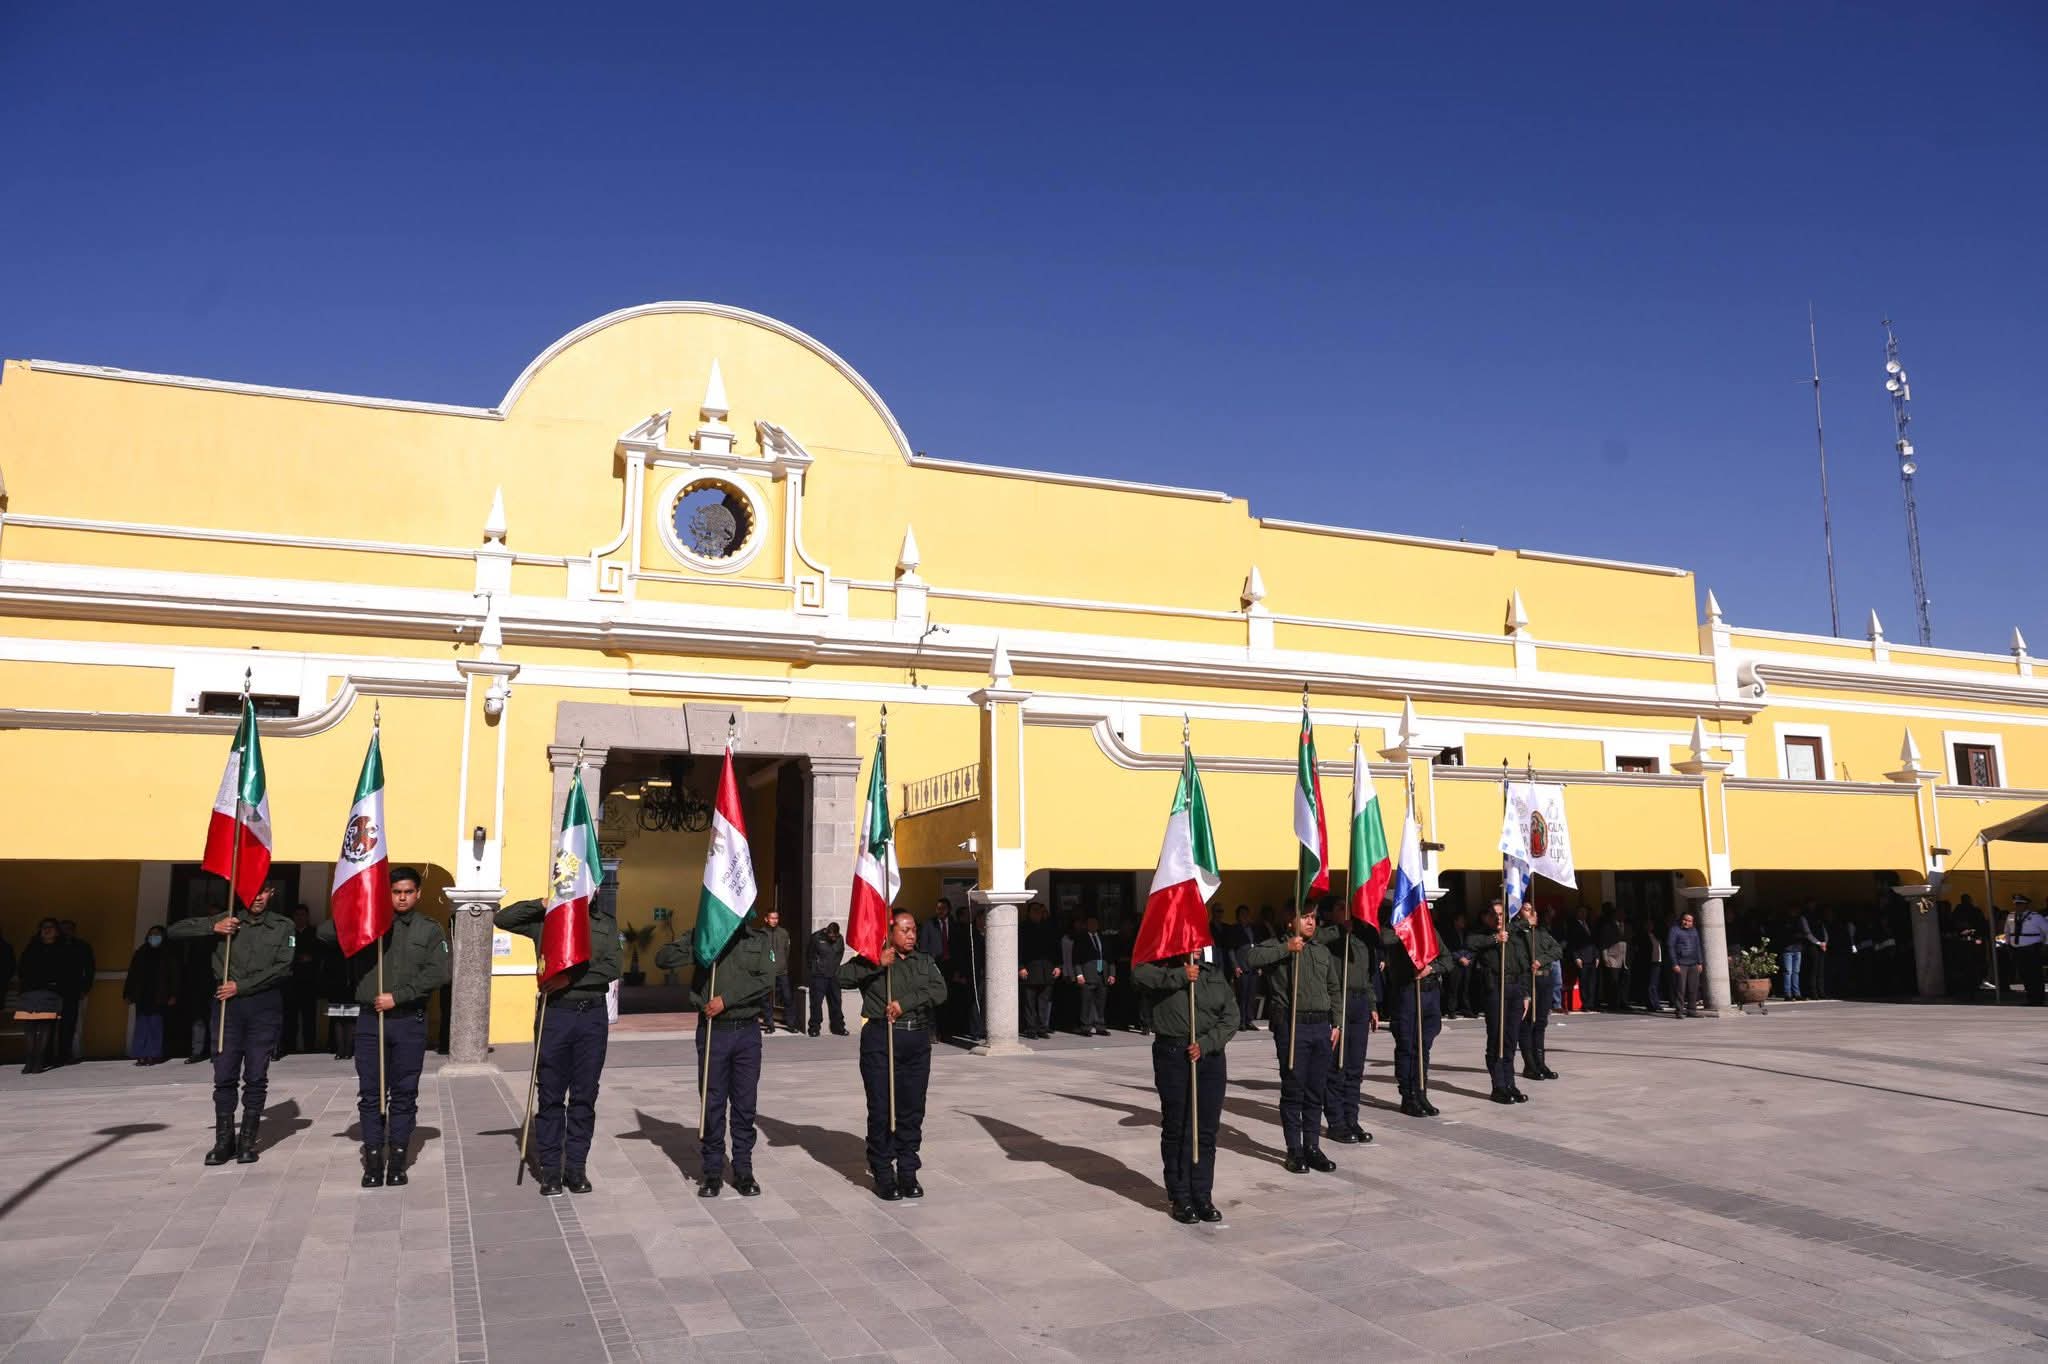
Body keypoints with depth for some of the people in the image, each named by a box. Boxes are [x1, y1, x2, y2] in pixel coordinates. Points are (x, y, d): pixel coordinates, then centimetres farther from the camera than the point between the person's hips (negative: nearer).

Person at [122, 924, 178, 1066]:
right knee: (142, 1025, 0)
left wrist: (172, 995, -7)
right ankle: (142, 1055, 0)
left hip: (158, 996, -3)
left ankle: (154, 1055, -3)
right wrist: (129, 994, 3)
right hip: (142, 995, 3)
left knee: (155, 1025, -4)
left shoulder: (167, 954, 6)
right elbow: (132, 975, 12)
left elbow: (173, 975, 1)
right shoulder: (140, 954, 13)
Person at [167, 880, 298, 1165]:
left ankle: (248, 1141, 11)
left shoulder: (283, 926, 5)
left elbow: (282, 968, -4)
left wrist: (241, 986, -9)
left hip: (264, 1005, -1)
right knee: (224, 1075, 2)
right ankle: (224, 1140, 12)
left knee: (256, 1076, 2)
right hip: (228, 1004, 1)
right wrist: (213, 927, -6)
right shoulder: (227, 921, 9)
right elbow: (175, 930, 9)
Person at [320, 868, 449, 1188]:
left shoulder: (430, 930, 4)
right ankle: (373, 1161, 11)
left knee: (404, 1095, 4)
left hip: (409, 1023, -1)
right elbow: (324, 933, 1)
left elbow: (438, 973, -6)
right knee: (370, 1094, 3)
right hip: (371, 1020, 1)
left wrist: (397, 996, -13)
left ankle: (397, 1161, 12)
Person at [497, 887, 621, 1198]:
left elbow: (611, 968, -3)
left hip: (593, 1014, 1)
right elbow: (502, 919, -4)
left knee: (585, 1096, 7)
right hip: (555, 1013, -1)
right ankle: (550, 1168, 12)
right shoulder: (545, 921, 5)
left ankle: (576, 1166, 16)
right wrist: (543, 903, -11)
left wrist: (572, 977, -14)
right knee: (551, 1096, 4)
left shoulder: (605, 922, 7)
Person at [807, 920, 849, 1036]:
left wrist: (835, 967, 11)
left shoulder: (840, 938, -1)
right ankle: (814, 1028, 6)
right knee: (816, 1002, -2)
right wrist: (815, 968, 6)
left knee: (836, 1002, 8)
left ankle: (838, 1027, 17)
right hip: (819, 976, -4)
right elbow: (810, 955, 1)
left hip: (834, 976, 4)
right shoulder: (816, 937, -11)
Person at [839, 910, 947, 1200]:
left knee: (913, 1109, 6)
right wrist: (877, 964, -16)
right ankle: (883, 1174, 9)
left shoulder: (924, 962, 15)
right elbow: (843, 977, -11)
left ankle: (908, 1172, 17)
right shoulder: (873, 960, 4)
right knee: (881, 1110, -2)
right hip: (880, 1039, -3)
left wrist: (905, 1002, -11)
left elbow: (939, 991, -1)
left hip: (917, 1040, 4)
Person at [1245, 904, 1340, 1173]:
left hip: (1321, 1026, 5)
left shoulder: (1323, 952, 18)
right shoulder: (1278, 947, -1)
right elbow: (1251, 957, -21)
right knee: (1293, 1090, 0)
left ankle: (1312, 1147, 19)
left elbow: (1333, 989, 23)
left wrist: (1335, 1023, 15)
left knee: (1317, 1091, 9)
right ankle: (1294, 1151, 8)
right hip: (1292, 1026, -5)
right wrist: (1286, 948, -20)